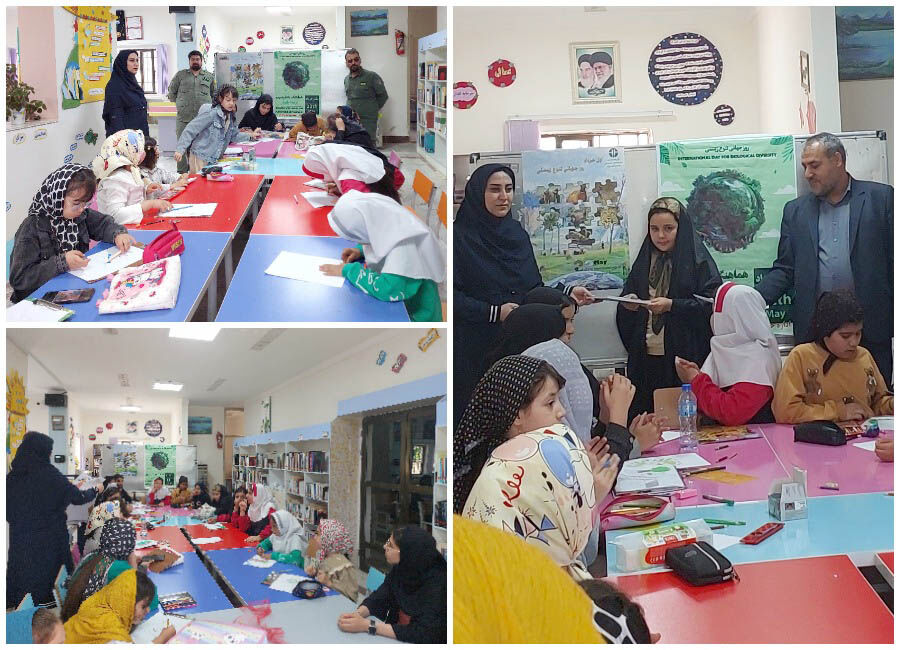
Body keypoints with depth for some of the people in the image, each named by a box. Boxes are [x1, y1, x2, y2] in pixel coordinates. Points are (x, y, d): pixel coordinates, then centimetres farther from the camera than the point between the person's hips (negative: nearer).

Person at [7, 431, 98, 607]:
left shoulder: (12, 477, -3)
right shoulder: (50, 476, -15)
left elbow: (8, 512, 5)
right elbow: (78, 497, -6)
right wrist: (94, 491, 12)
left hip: (20, 539, 4)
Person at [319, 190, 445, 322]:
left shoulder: (405, 243, -30)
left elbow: (389, 290, -38)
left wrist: (348, 270, -24)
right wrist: (361, 251, -3)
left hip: (414, 316, -7)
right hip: (395, 307, 7)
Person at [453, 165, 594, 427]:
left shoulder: (517, 233, 11)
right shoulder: (460, 236, -6)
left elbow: (534, 288, 14)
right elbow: (452, 296, -11)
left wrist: (567, 293, -2)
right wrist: (495, 312, -18)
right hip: (476, 349, -5)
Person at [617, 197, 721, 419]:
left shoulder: (698, 261, -1)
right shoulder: (643, 261, 14)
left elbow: (712, 305, -9)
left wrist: (672, 305, -17)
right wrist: (628, 304, -4)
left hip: (685, 358, -4)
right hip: (645, 359, 4)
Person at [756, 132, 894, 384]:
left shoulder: (881, 198, 4)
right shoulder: (795, 210, 12)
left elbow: (893, 258, 2)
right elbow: (784, 270, 10)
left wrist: (895, 318, -5)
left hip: (871, 326, -2)